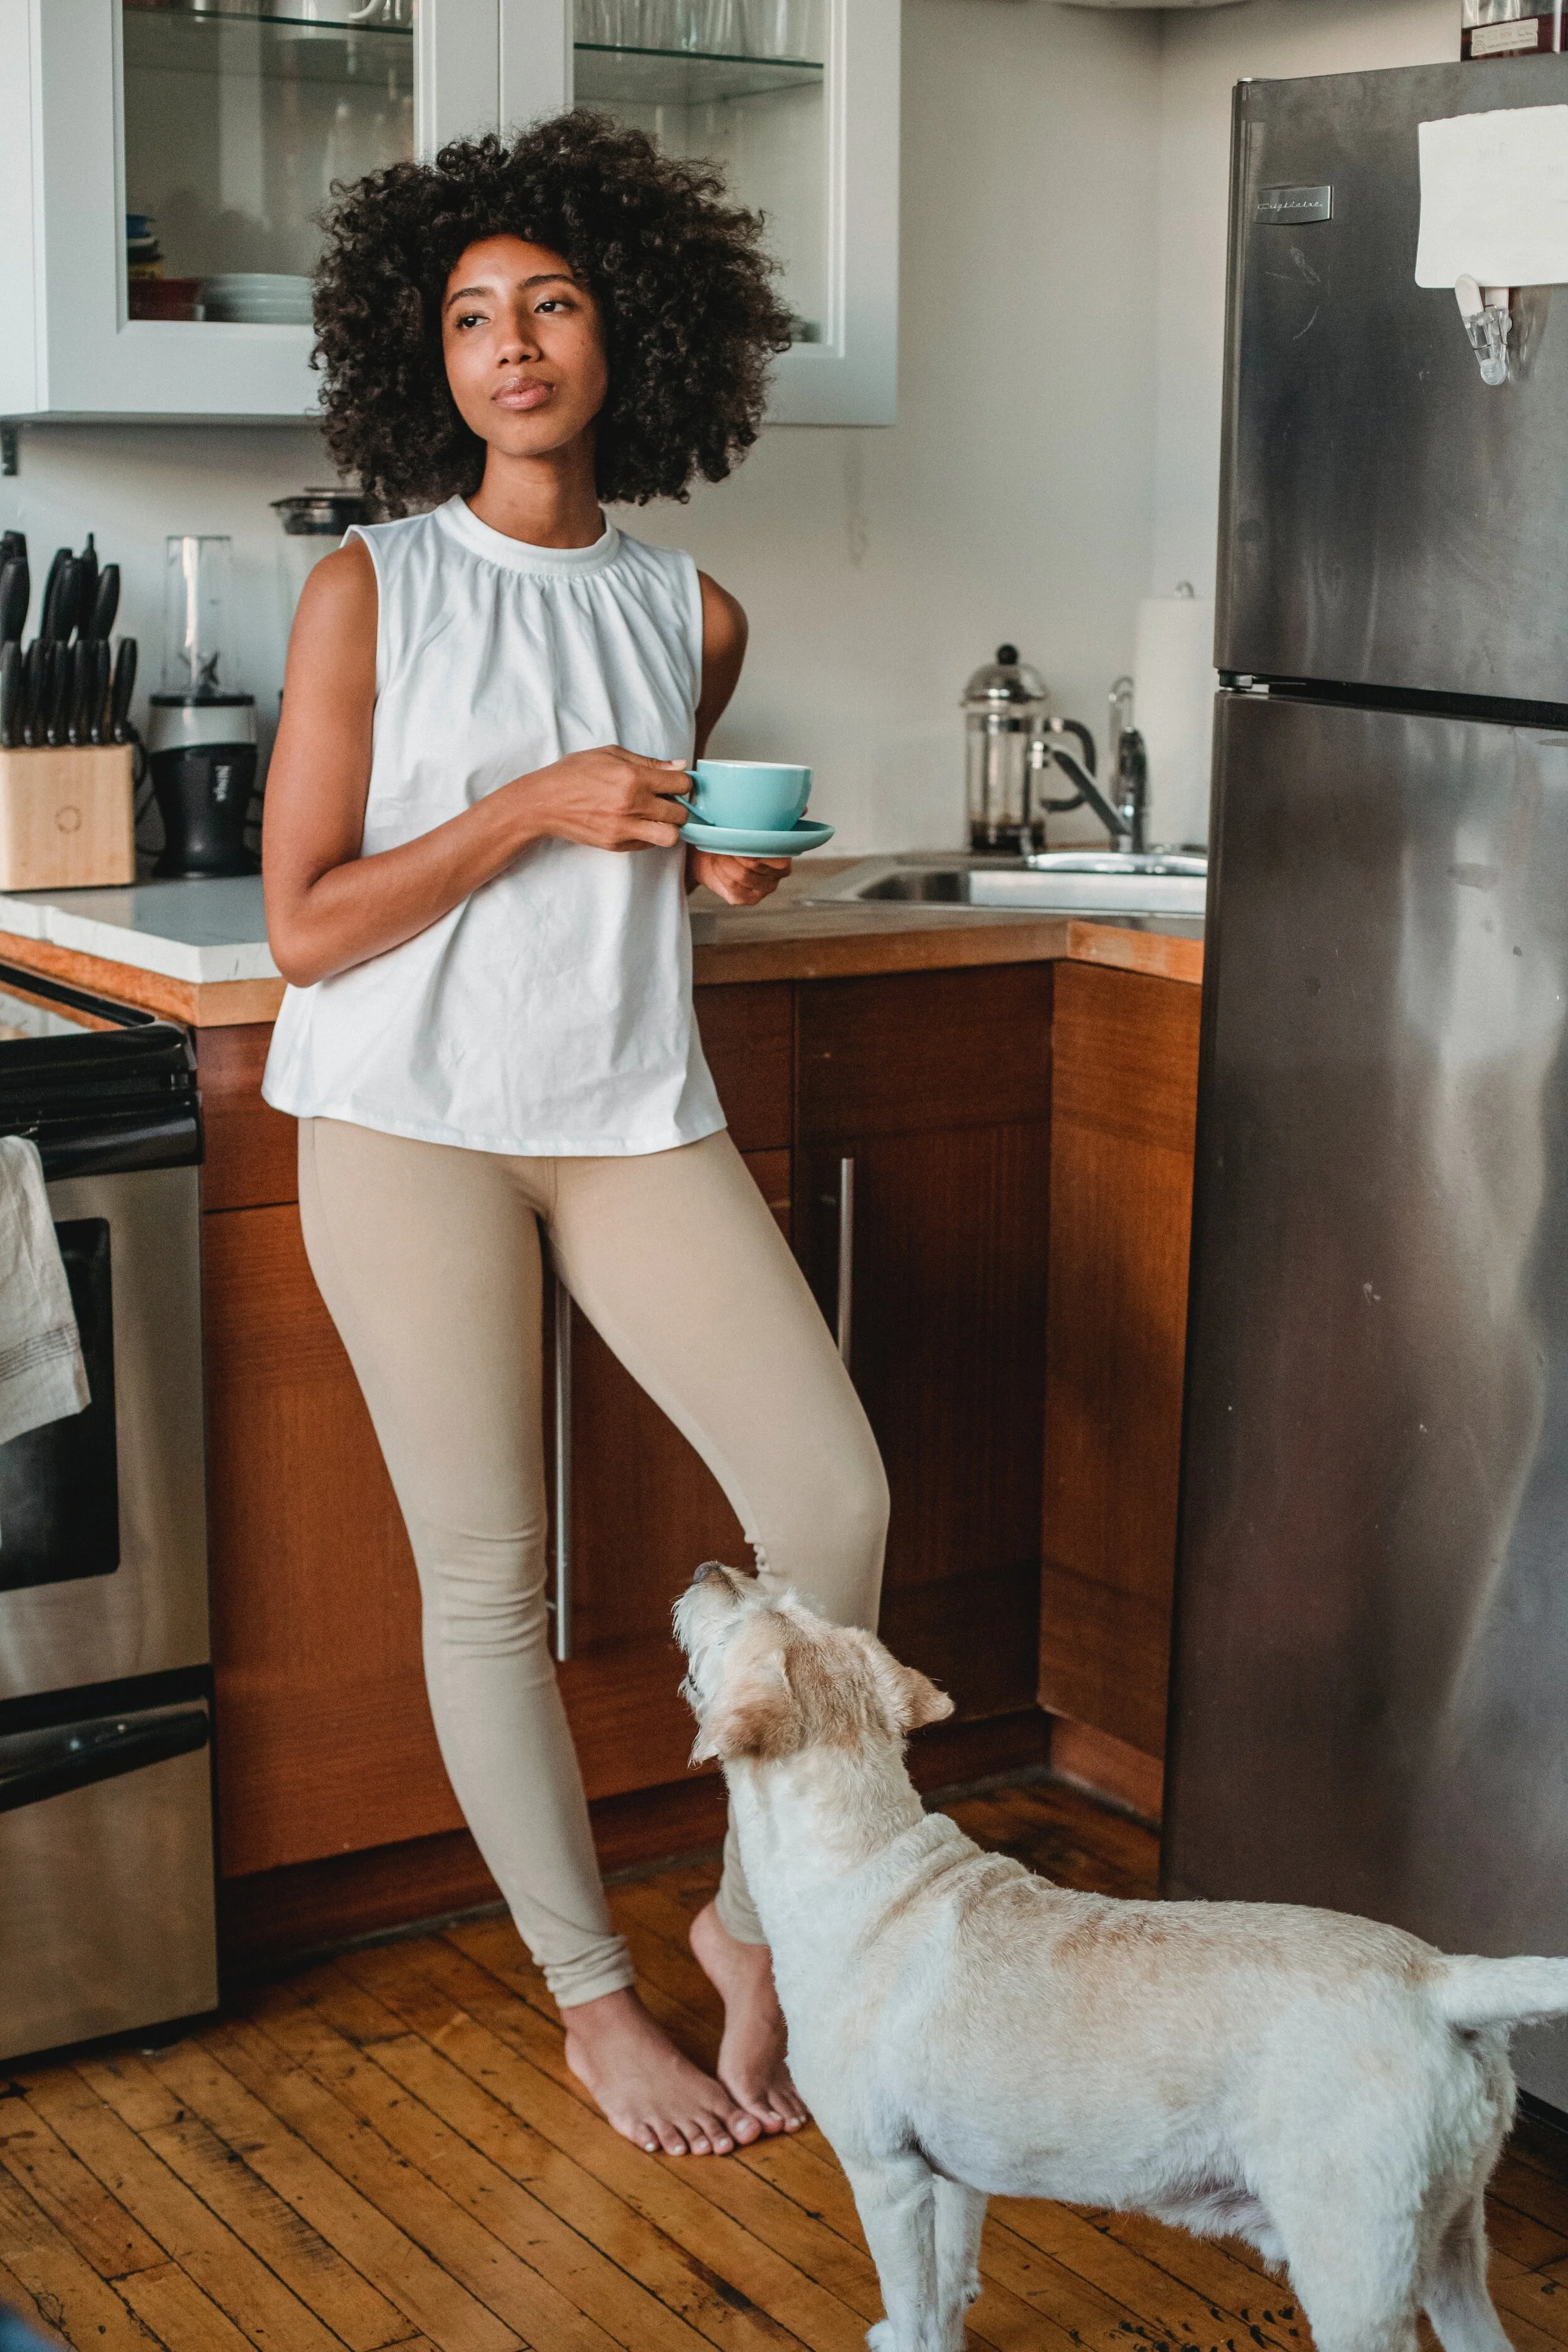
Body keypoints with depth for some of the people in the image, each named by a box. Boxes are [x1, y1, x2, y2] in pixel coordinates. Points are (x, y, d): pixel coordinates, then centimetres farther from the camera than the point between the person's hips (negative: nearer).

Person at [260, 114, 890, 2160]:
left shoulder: (690, 617, 7)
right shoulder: (370, 593, -5)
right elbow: (306, 928, -8)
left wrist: (716, 867, 1)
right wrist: (532, 809, -17)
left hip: (634, 1113, 4)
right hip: (413, 1122, -3)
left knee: (835, 1496, -7)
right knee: (486, 1574, 3)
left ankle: (755, 1921, 16)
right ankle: (596, 2001, 21)